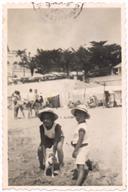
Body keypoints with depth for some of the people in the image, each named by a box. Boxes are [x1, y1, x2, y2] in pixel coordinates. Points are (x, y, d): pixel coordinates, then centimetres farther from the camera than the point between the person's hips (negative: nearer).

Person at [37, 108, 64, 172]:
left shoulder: (57, 126, -36)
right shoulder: (42, 127, -27)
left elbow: (56, 140, -39)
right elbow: (43, 141, -27)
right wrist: (44, 156, -35)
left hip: (58, 137, -3)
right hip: (48, 138, 3)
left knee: (59, 148, -31)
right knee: (40, 149, -19)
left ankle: (61, 164, -5)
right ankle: (42, 165, 6)